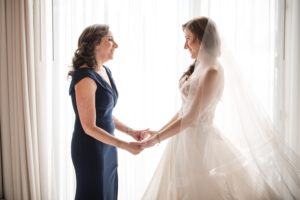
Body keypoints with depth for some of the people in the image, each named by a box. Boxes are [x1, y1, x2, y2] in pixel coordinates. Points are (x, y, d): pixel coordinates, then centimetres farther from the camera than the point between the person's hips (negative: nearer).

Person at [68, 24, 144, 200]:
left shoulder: (105, 71, 6)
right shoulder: (85, 78, -21)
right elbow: (89, 127, -22)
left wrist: (130, 131, 4)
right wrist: (125, 145, -23)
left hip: (107, 146, 8)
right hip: (90, 148, -8)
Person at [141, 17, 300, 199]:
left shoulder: (212, 72, -19)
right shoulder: (199, 68, 9)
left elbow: (191, 117, -21)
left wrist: (157, 139, -16)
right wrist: (159, 131, 13)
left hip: (198, 139, -9)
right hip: (187, 138, 9)